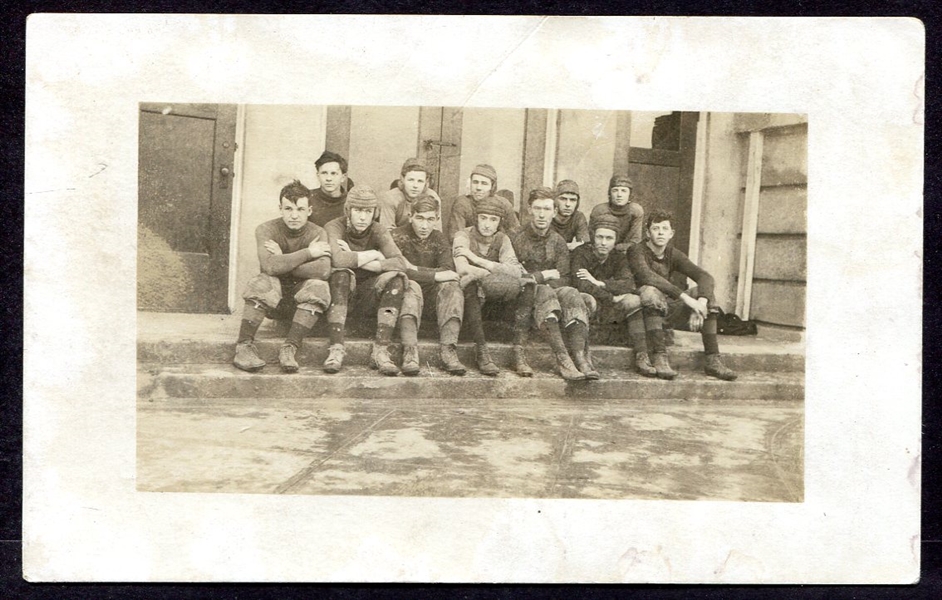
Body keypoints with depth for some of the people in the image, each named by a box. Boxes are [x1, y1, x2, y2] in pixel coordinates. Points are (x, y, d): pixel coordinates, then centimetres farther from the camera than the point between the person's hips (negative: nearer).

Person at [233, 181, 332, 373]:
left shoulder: (317, 234, -6)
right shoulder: (266, 230, -9)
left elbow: (323, 270, -26)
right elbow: (269, 265, -29)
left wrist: (284, 262, -21)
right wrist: (308, 253, -21)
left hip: (302, 301, 1)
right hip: (272, 301, -1)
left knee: (319, 287, -29)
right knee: (262, 282, -32)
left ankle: (290, 348, -27)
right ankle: (244, 345, -25)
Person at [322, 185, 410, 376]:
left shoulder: (378, 231, 1)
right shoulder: (334, 228, -8)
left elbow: (399, 263, -19)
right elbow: (337, 259, -31)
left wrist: (354, 259, -23)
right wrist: (373, 255, -18)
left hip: (367, 299, 3)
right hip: (342, 295, -3)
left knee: (396, 278, -22)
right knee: (341, 273, -32)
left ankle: (380, 351, -28)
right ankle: (336, 349, -35)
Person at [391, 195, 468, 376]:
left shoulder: (439, 239, 7)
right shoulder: (398, 236, -7)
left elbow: (449, 271, -9)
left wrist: (416, 270, -19)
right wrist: (434, 275, -25)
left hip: (432, 295, 4)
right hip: (404, 291, -4)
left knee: (451, 287, -25)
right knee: (411, 286, -35)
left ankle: (448, 351, -35)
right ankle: (410, 352, -46)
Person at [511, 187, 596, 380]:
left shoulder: (558, 243, 12)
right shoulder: (517, 239, 1)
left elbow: (563, 280, 1)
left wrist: (533, 278, -16)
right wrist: (544, 276, -6)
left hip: (552, 292, 3)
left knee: (571, 295, -28)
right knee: (544, 293, -36)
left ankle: (581, 358, -45)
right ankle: (562, 359, -49)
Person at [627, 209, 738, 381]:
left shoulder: (673, 255, 5)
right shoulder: (638, 252, -12)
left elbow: (705, 276, -8)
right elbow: (648, 277, -33)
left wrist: (701, 303, -30)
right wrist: (685, 297, -38)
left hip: (666, 312, 6)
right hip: (643, 312, -6)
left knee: (705, 292, -10)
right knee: (651, 291, -36)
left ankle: (713, 360, -15)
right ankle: (660, 358, -39)